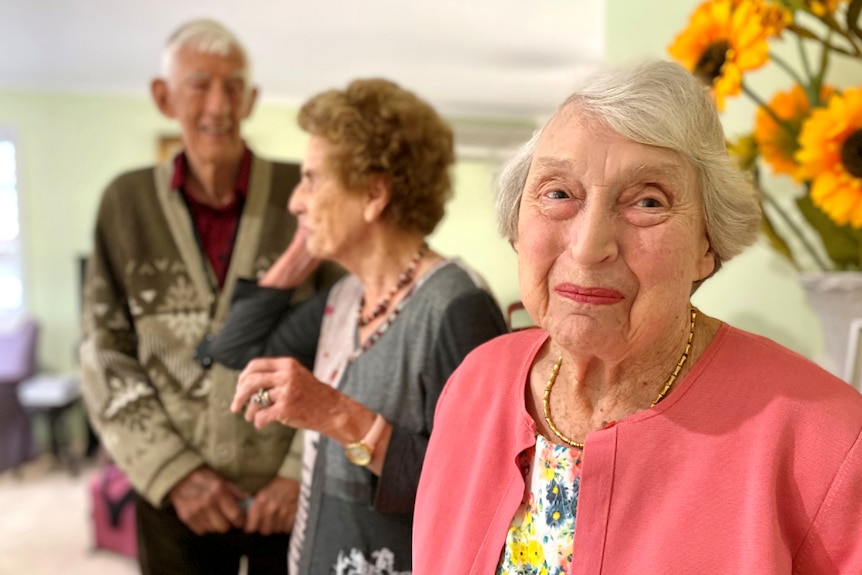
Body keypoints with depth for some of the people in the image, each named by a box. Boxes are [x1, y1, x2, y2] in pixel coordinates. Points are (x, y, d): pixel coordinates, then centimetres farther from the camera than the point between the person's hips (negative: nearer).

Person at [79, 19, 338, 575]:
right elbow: (106, 354, 0)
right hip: (174, 497, 1)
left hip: (294, 491, -1)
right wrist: (174, 472, -7)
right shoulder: (126, 202, -3)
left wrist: (306, 471, -9)